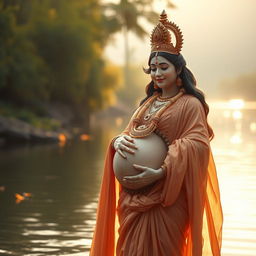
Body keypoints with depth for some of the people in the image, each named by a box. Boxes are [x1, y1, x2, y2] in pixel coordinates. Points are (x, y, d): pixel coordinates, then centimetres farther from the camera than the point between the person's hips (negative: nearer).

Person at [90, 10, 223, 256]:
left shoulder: (190, 105, -5)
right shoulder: (148, 103, 17)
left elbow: (196, 144, -16)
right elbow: (129, 133, 16)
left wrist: (161, 173, -27)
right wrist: (119, 140, -11)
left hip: (166, 194, -6)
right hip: (134, 194, 6)